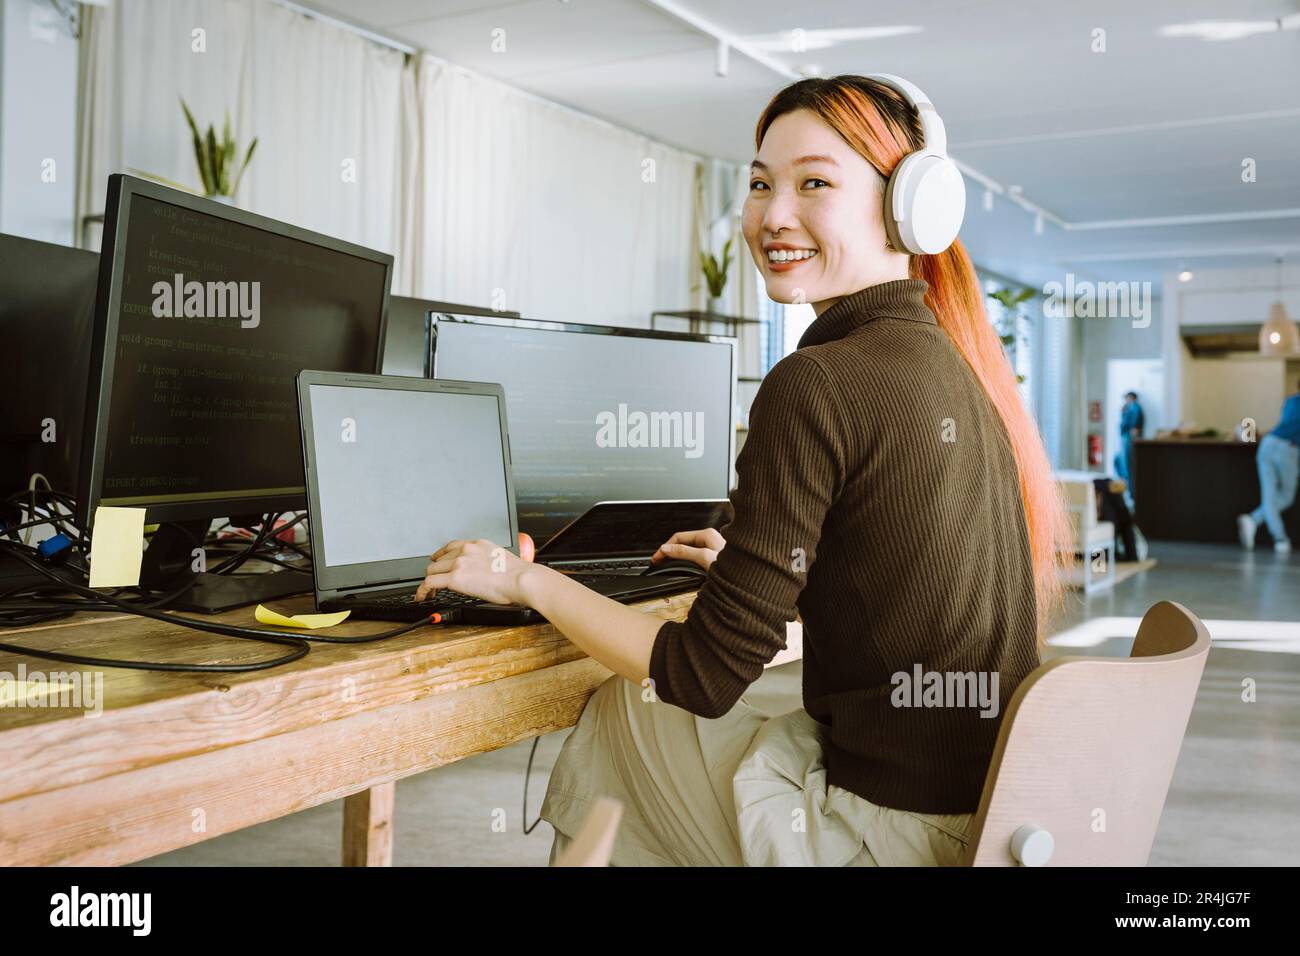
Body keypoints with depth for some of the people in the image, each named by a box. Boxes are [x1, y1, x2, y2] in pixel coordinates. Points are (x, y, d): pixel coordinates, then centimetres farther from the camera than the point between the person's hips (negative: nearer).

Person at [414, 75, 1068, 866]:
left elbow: (704, 676, -15)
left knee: (619, 716, 11)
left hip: (895, 833, -8)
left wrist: (526, 580, -4)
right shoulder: (964, 370, 5)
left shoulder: (816, 385, -20)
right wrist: (757, 557, 27)